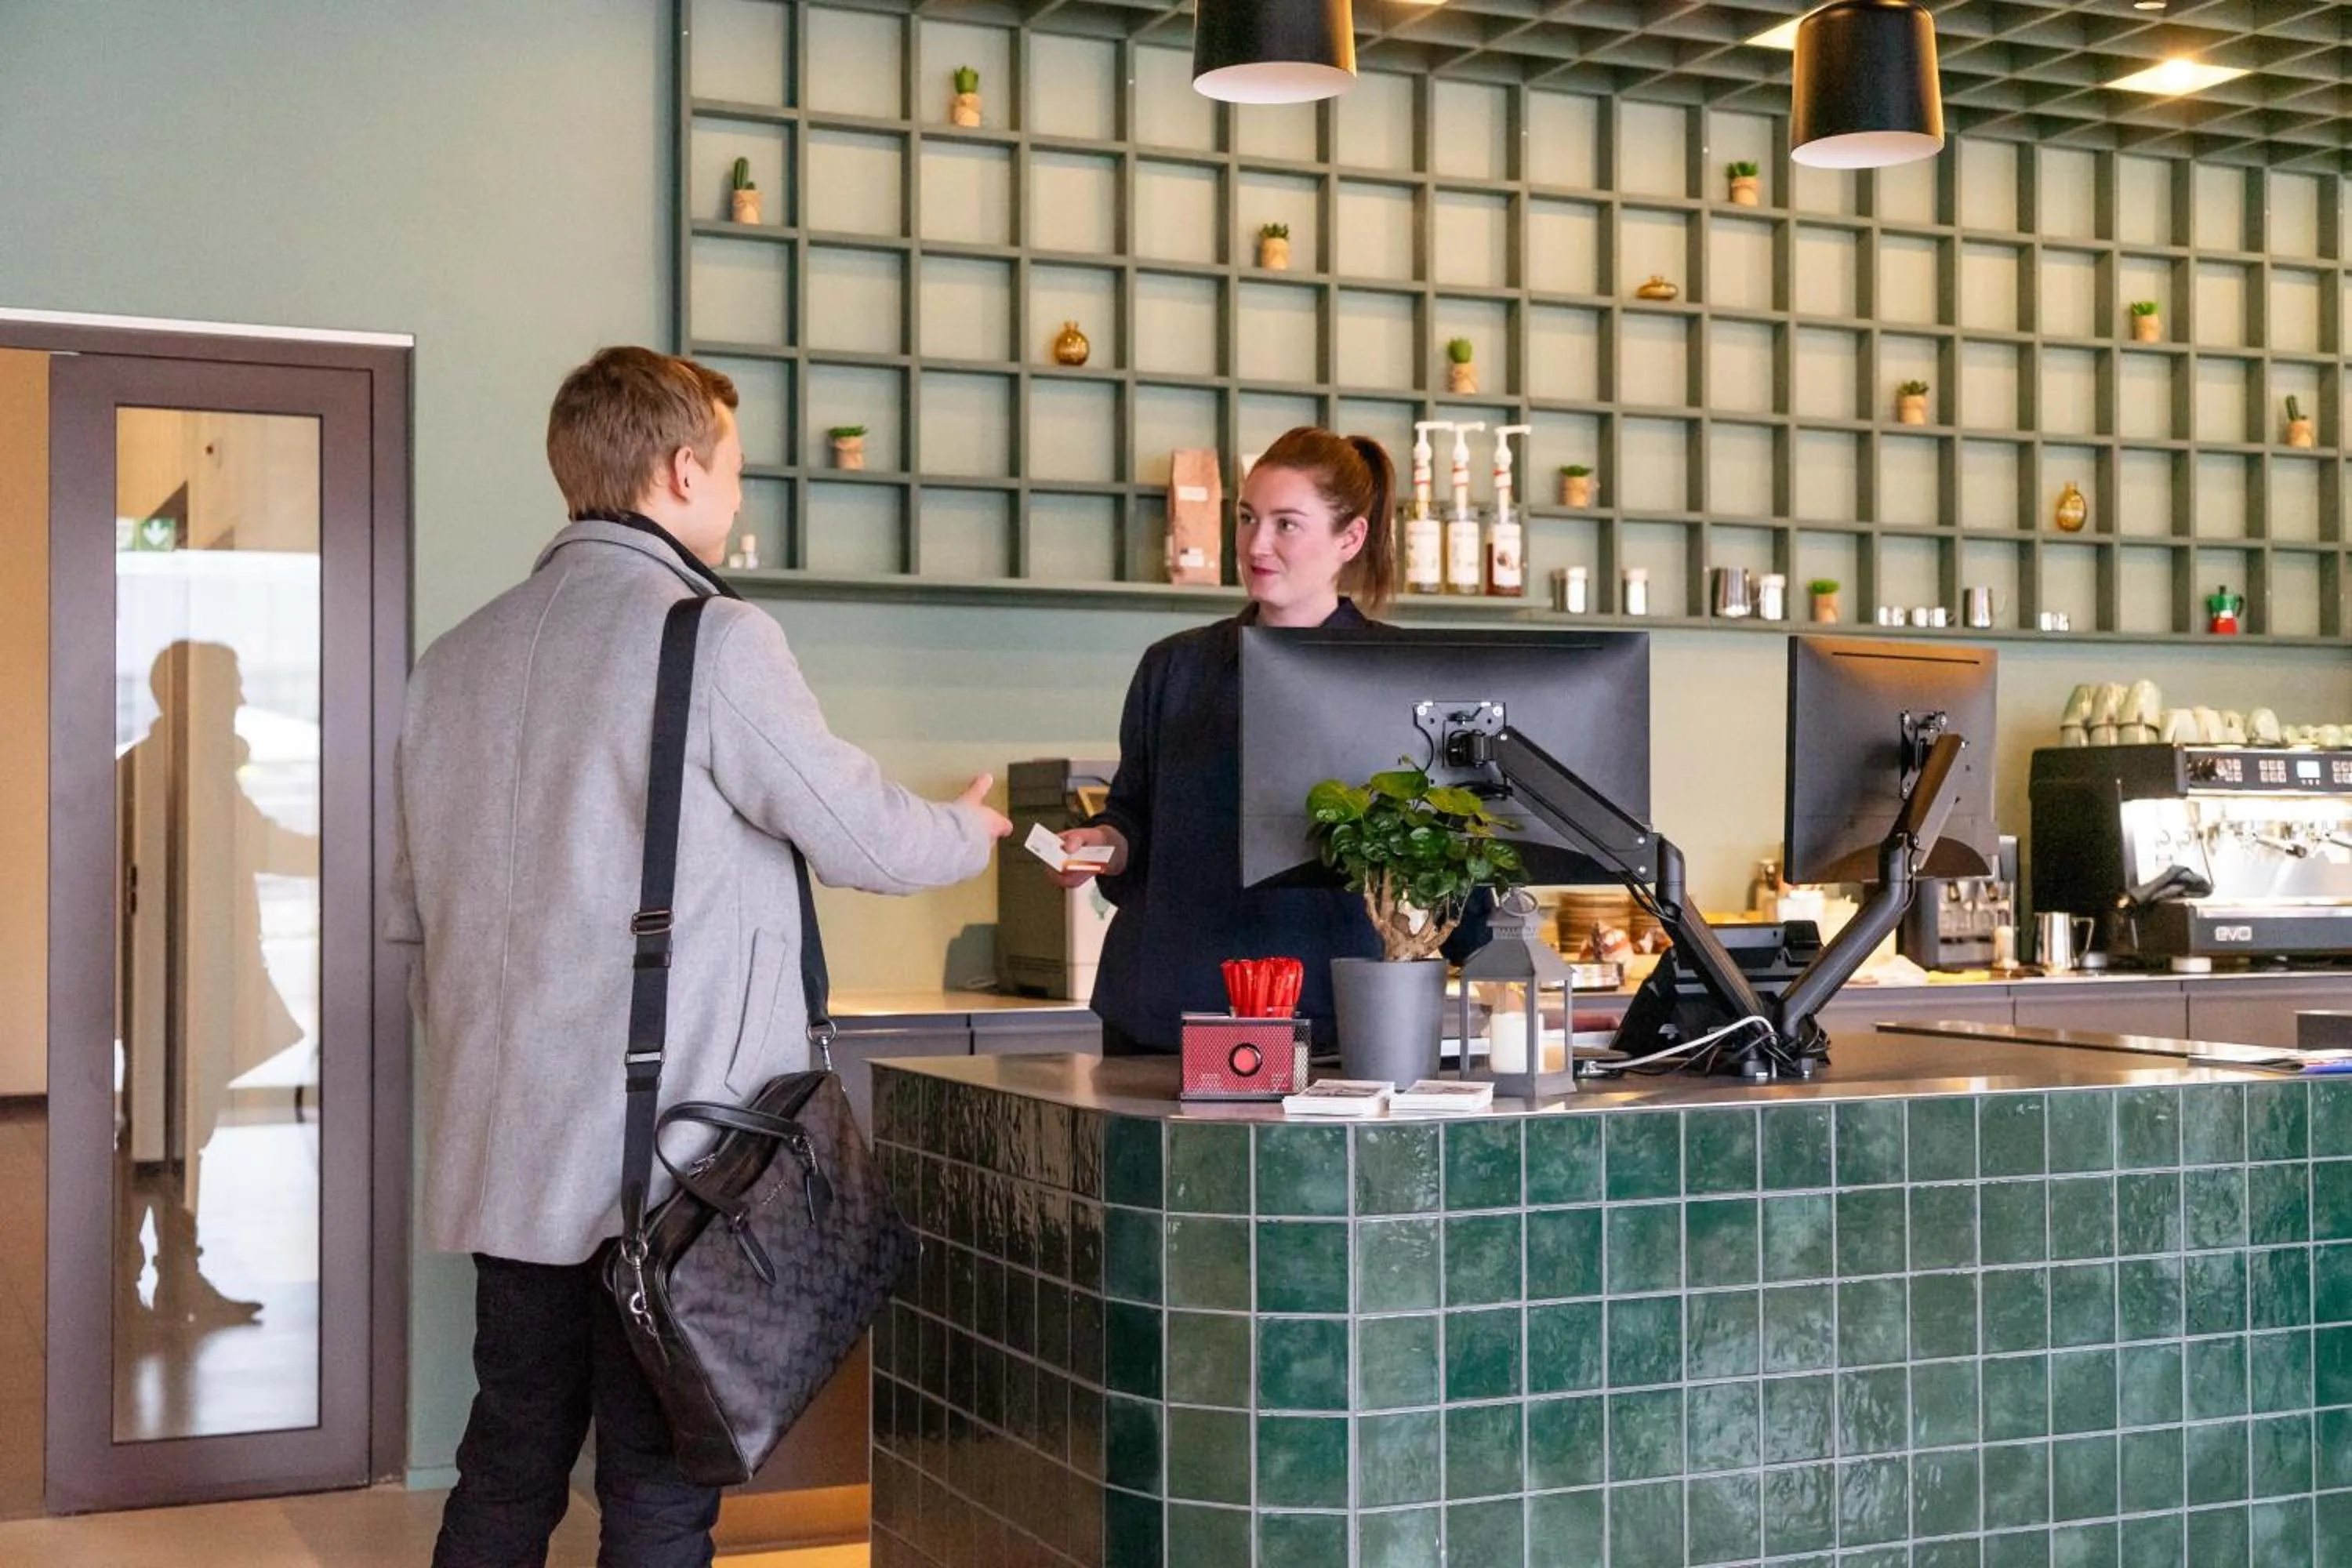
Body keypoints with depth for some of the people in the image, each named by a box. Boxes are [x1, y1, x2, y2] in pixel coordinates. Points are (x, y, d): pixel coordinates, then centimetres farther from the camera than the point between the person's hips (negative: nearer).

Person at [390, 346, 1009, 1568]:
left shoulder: (456, 659, 9)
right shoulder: (714, 638, -11)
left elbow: (415, 909, 15)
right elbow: (864, 838, -4)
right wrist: (970, 828, 17)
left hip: (507, 1137, 7)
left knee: (507, 1470, 15)